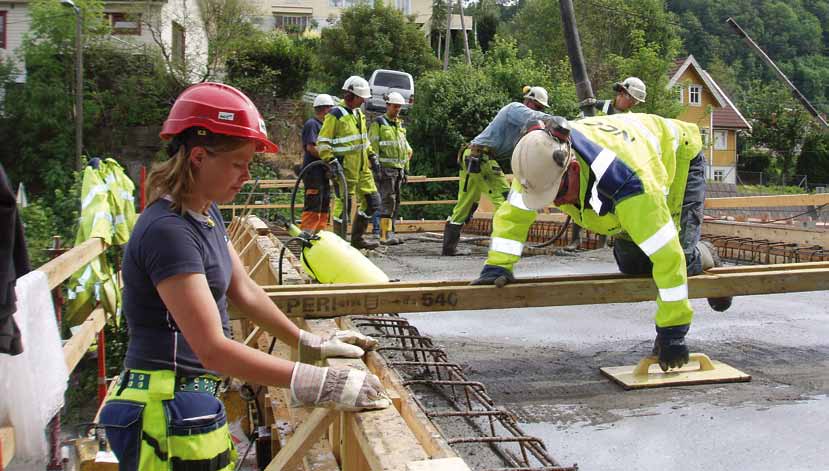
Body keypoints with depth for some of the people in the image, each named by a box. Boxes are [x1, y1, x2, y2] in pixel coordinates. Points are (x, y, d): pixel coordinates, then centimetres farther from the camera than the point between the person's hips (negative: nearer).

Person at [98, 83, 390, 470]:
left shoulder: (205, 213, 7)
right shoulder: (169, 231, -23)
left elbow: (244, 292, 10)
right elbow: (213, 348, -27)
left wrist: (311, 344, 5)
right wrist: (317, 383, -30)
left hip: (191, 394, 9)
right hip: (167, 409, -9)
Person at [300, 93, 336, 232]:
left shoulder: (323, 125, 21)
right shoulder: (312, 124, -10)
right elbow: (310, 147, -19)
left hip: (322, 172, 10)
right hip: (313, 172, -10)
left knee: (324, 206, 12)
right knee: (313, 207, -12)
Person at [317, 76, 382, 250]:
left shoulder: (359, 114, 15)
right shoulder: (335, 115, -11)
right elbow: (322, 143, -12)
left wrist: (372, 157, 19)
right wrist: (332, 162, -20)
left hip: (362, 167, 8)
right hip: (345, 168, -8)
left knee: (372, 201, 10)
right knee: (343, 204, -3)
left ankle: (357, 237, 21)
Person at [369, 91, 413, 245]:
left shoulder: (400, 125, 20)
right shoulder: (378, 123, -1)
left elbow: (406, 149, 26)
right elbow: (373, 146, -8)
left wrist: (406, 169, 20)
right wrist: (376, 168, -16)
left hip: (399, 169, 8)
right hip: (386, 168, -7)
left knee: (396, 202, 8)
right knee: (388, 201, -14)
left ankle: (390, 233, 13)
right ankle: (385, 234, -14)